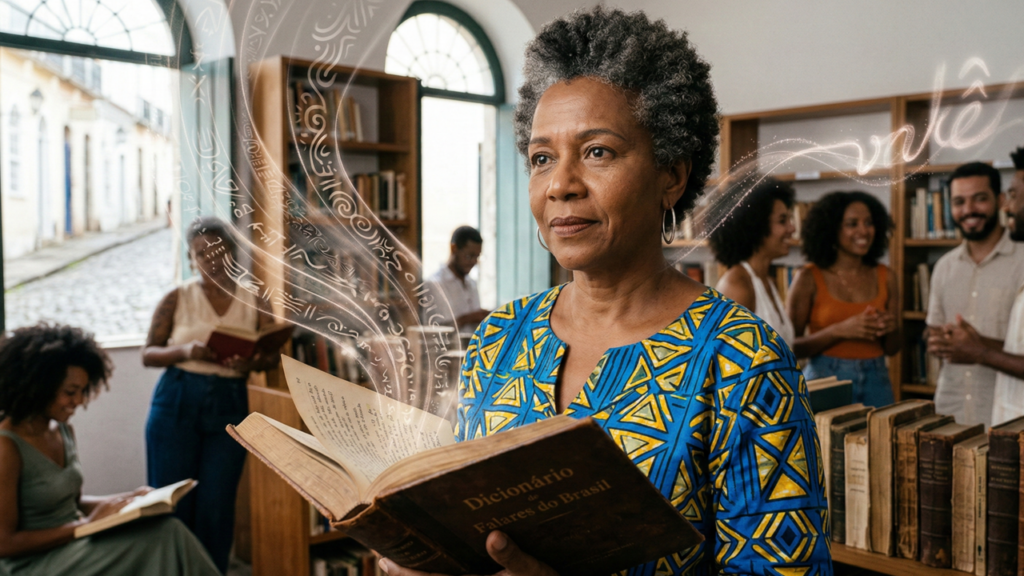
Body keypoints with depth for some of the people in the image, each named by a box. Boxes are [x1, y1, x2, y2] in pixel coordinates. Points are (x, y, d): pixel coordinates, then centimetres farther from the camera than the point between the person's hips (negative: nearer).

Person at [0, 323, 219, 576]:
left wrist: (127, 498, 2)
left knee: (167, 531, -20)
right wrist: (87, 525, -16)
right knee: (159, 540, -25)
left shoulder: (63, 430, 8)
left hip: (72, 543, 7)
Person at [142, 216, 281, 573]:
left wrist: (252, 363, -21)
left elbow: (272, 355, 2)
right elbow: (148, 354, 2)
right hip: (177, 402, 0)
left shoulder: (253, 303, 6)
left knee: (216, 506, 3)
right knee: (173, 502, 3)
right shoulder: (177, 299, 4)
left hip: (229, 406, 1)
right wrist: (185, 351, -17)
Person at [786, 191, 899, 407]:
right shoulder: (809, 278, -7)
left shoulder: (885, 277, 4)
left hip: (875, 382, 3)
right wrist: (840, 330, -20)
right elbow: (789, 347, -10)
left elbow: (892, 348, 12)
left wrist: (890, 328, -10)